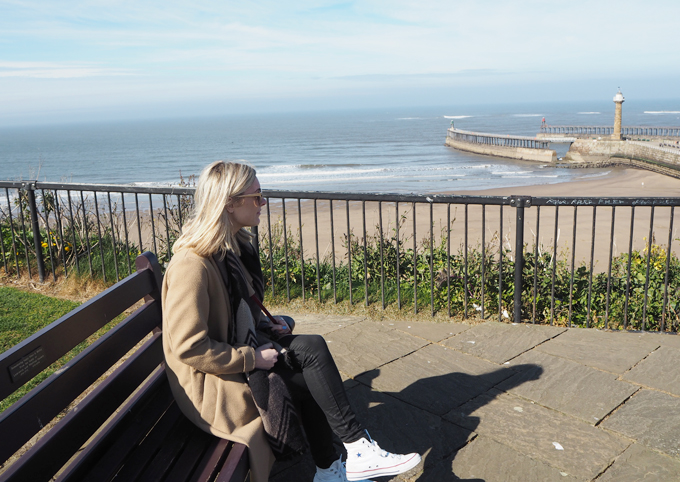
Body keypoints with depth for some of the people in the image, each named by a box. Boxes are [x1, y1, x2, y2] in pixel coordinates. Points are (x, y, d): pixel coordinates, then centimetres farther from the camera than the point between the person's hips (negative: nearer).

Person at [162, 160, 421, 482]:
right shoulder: (192, 265, -23)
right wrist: (253, 359, -21)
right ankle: (358, 449, -5)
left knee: (312, 346, -13)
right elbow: (189, 348, -25)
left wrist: (265, 325, 2)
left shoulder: (234, 247, 7)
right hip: (211, 384, -9)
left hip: (242, 352, 9)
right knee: (313, 353, -17)